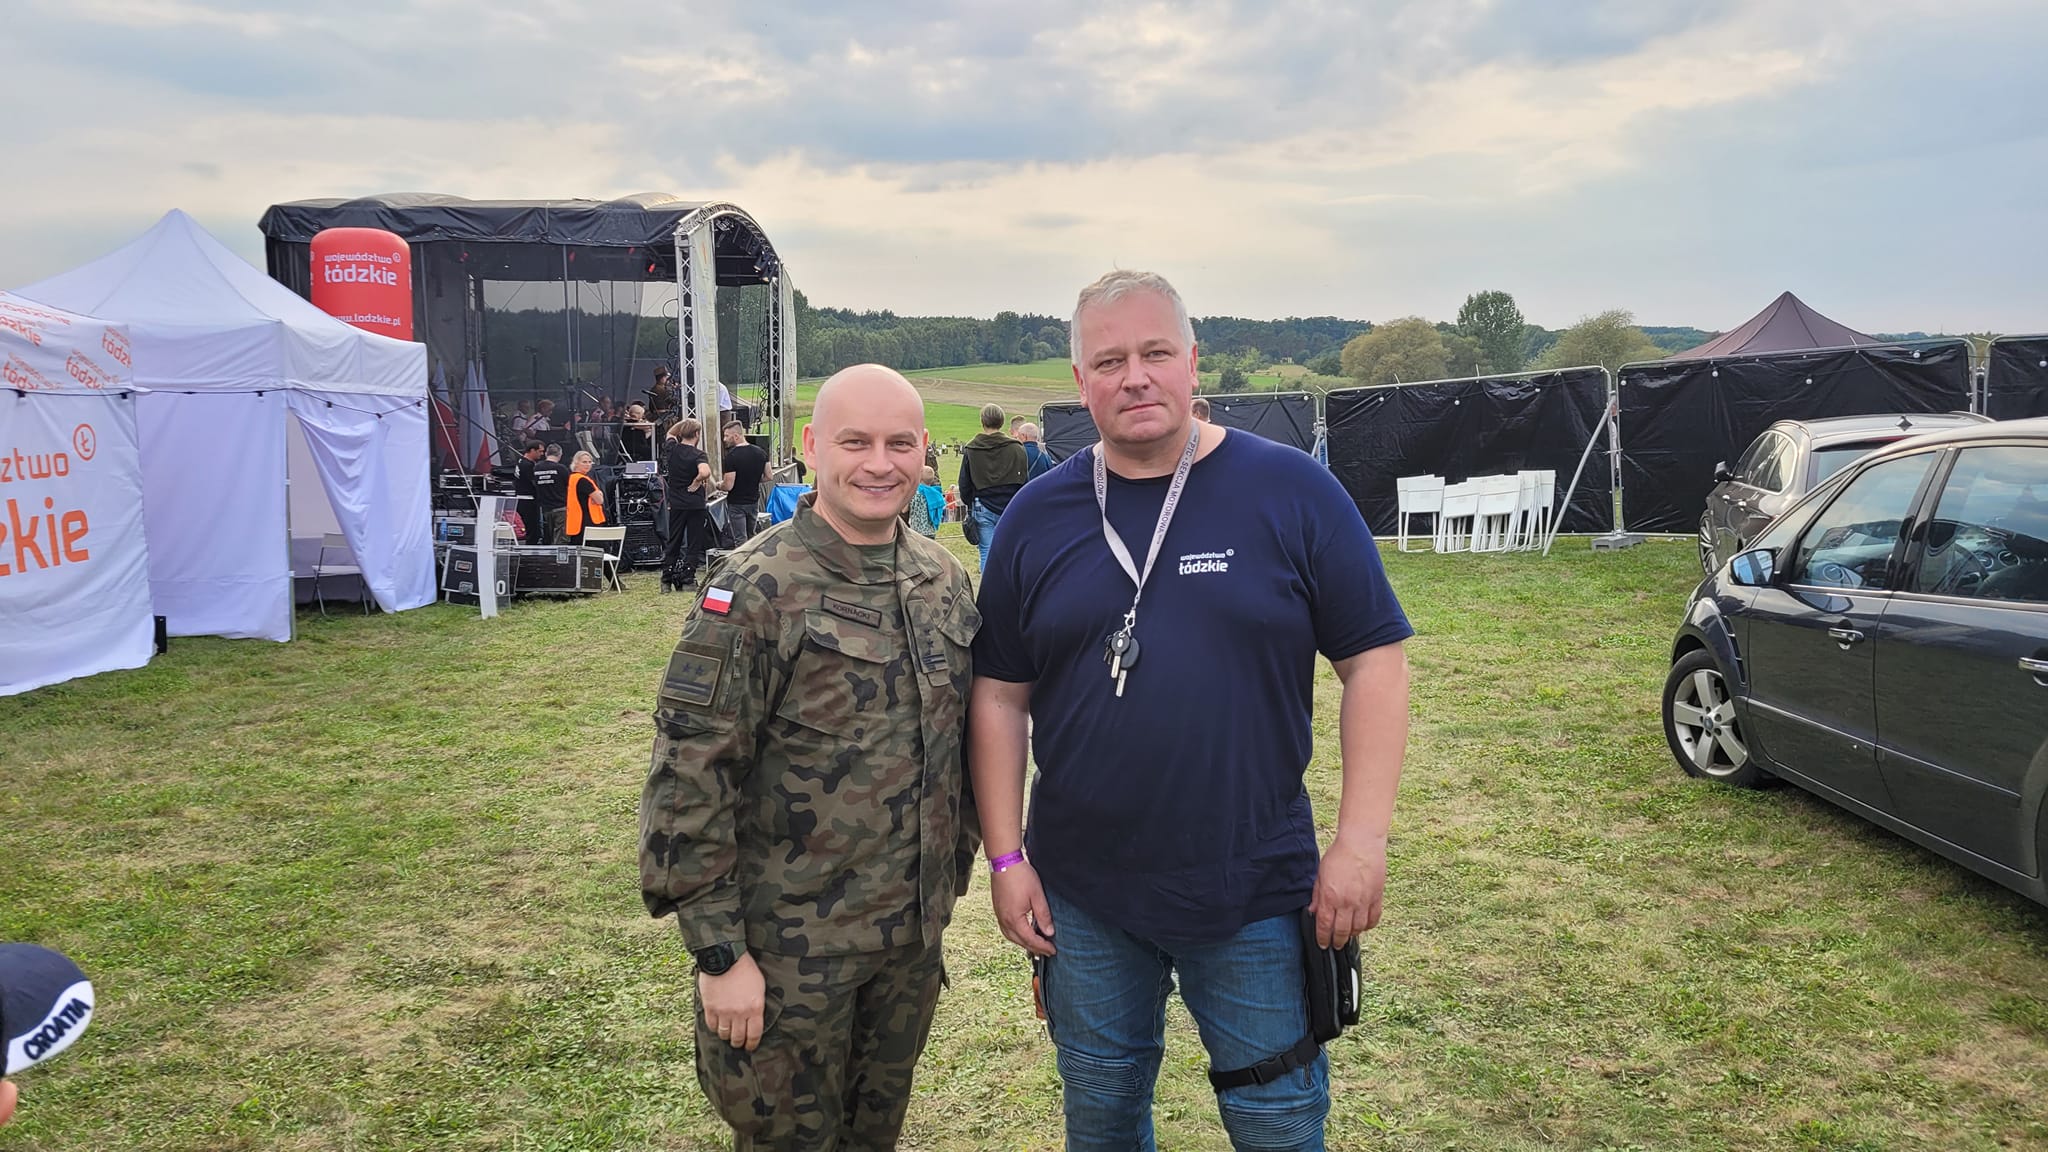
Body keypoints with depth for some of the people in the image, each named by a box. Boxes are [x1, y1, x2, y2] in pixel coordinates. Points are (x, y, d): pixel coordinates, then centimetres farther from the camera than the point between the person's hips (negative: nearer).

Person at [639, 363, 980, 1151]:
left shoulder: (945, 580, 3)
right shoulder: (756, 590, -16)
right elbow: (689, 778, -17)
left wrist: (954, 874, 13)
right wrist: (718, 951, -17)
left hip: (915, 938, 6)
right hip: (792, 949, -5)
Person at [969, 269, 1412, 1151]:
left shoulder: (1291, 492, -7)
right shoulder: (1038, 515, 0)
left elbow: (1373, 660, -6)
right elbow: (1001, 696, 4)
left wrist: (1362, 839, -11)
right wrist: (1006, 855, 1)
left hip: (1257, 890, -2)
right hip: (1081, 897, 3)